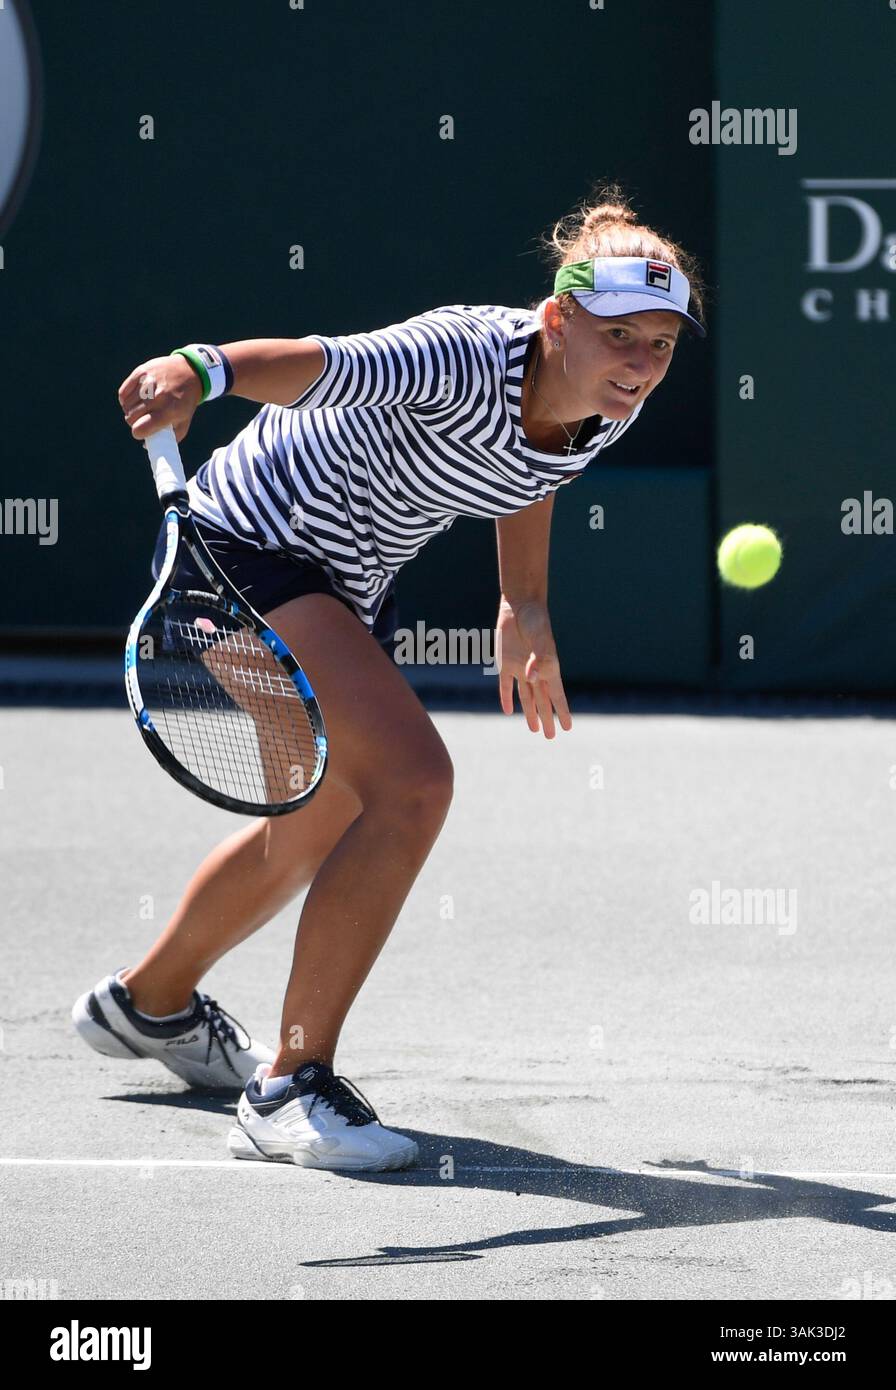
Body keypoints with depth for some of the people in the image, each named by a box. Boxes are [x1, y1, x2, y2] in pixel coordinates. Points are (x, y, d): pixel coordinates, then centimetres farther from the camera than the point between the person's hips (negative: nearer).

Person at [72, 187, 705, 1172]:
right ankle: (290, 1092, -21)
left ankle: (149, 1002, 55)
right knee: (412, 780, -27)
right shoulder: (467, 360, -34)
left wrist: (525, 611, 21)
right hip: (250, 545, -10)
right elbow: (323, 366, -51)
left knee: (323, 824, 27)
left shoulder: (610, 409, -9)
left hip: (348, 585, 10)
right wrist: (201, 369, -69)